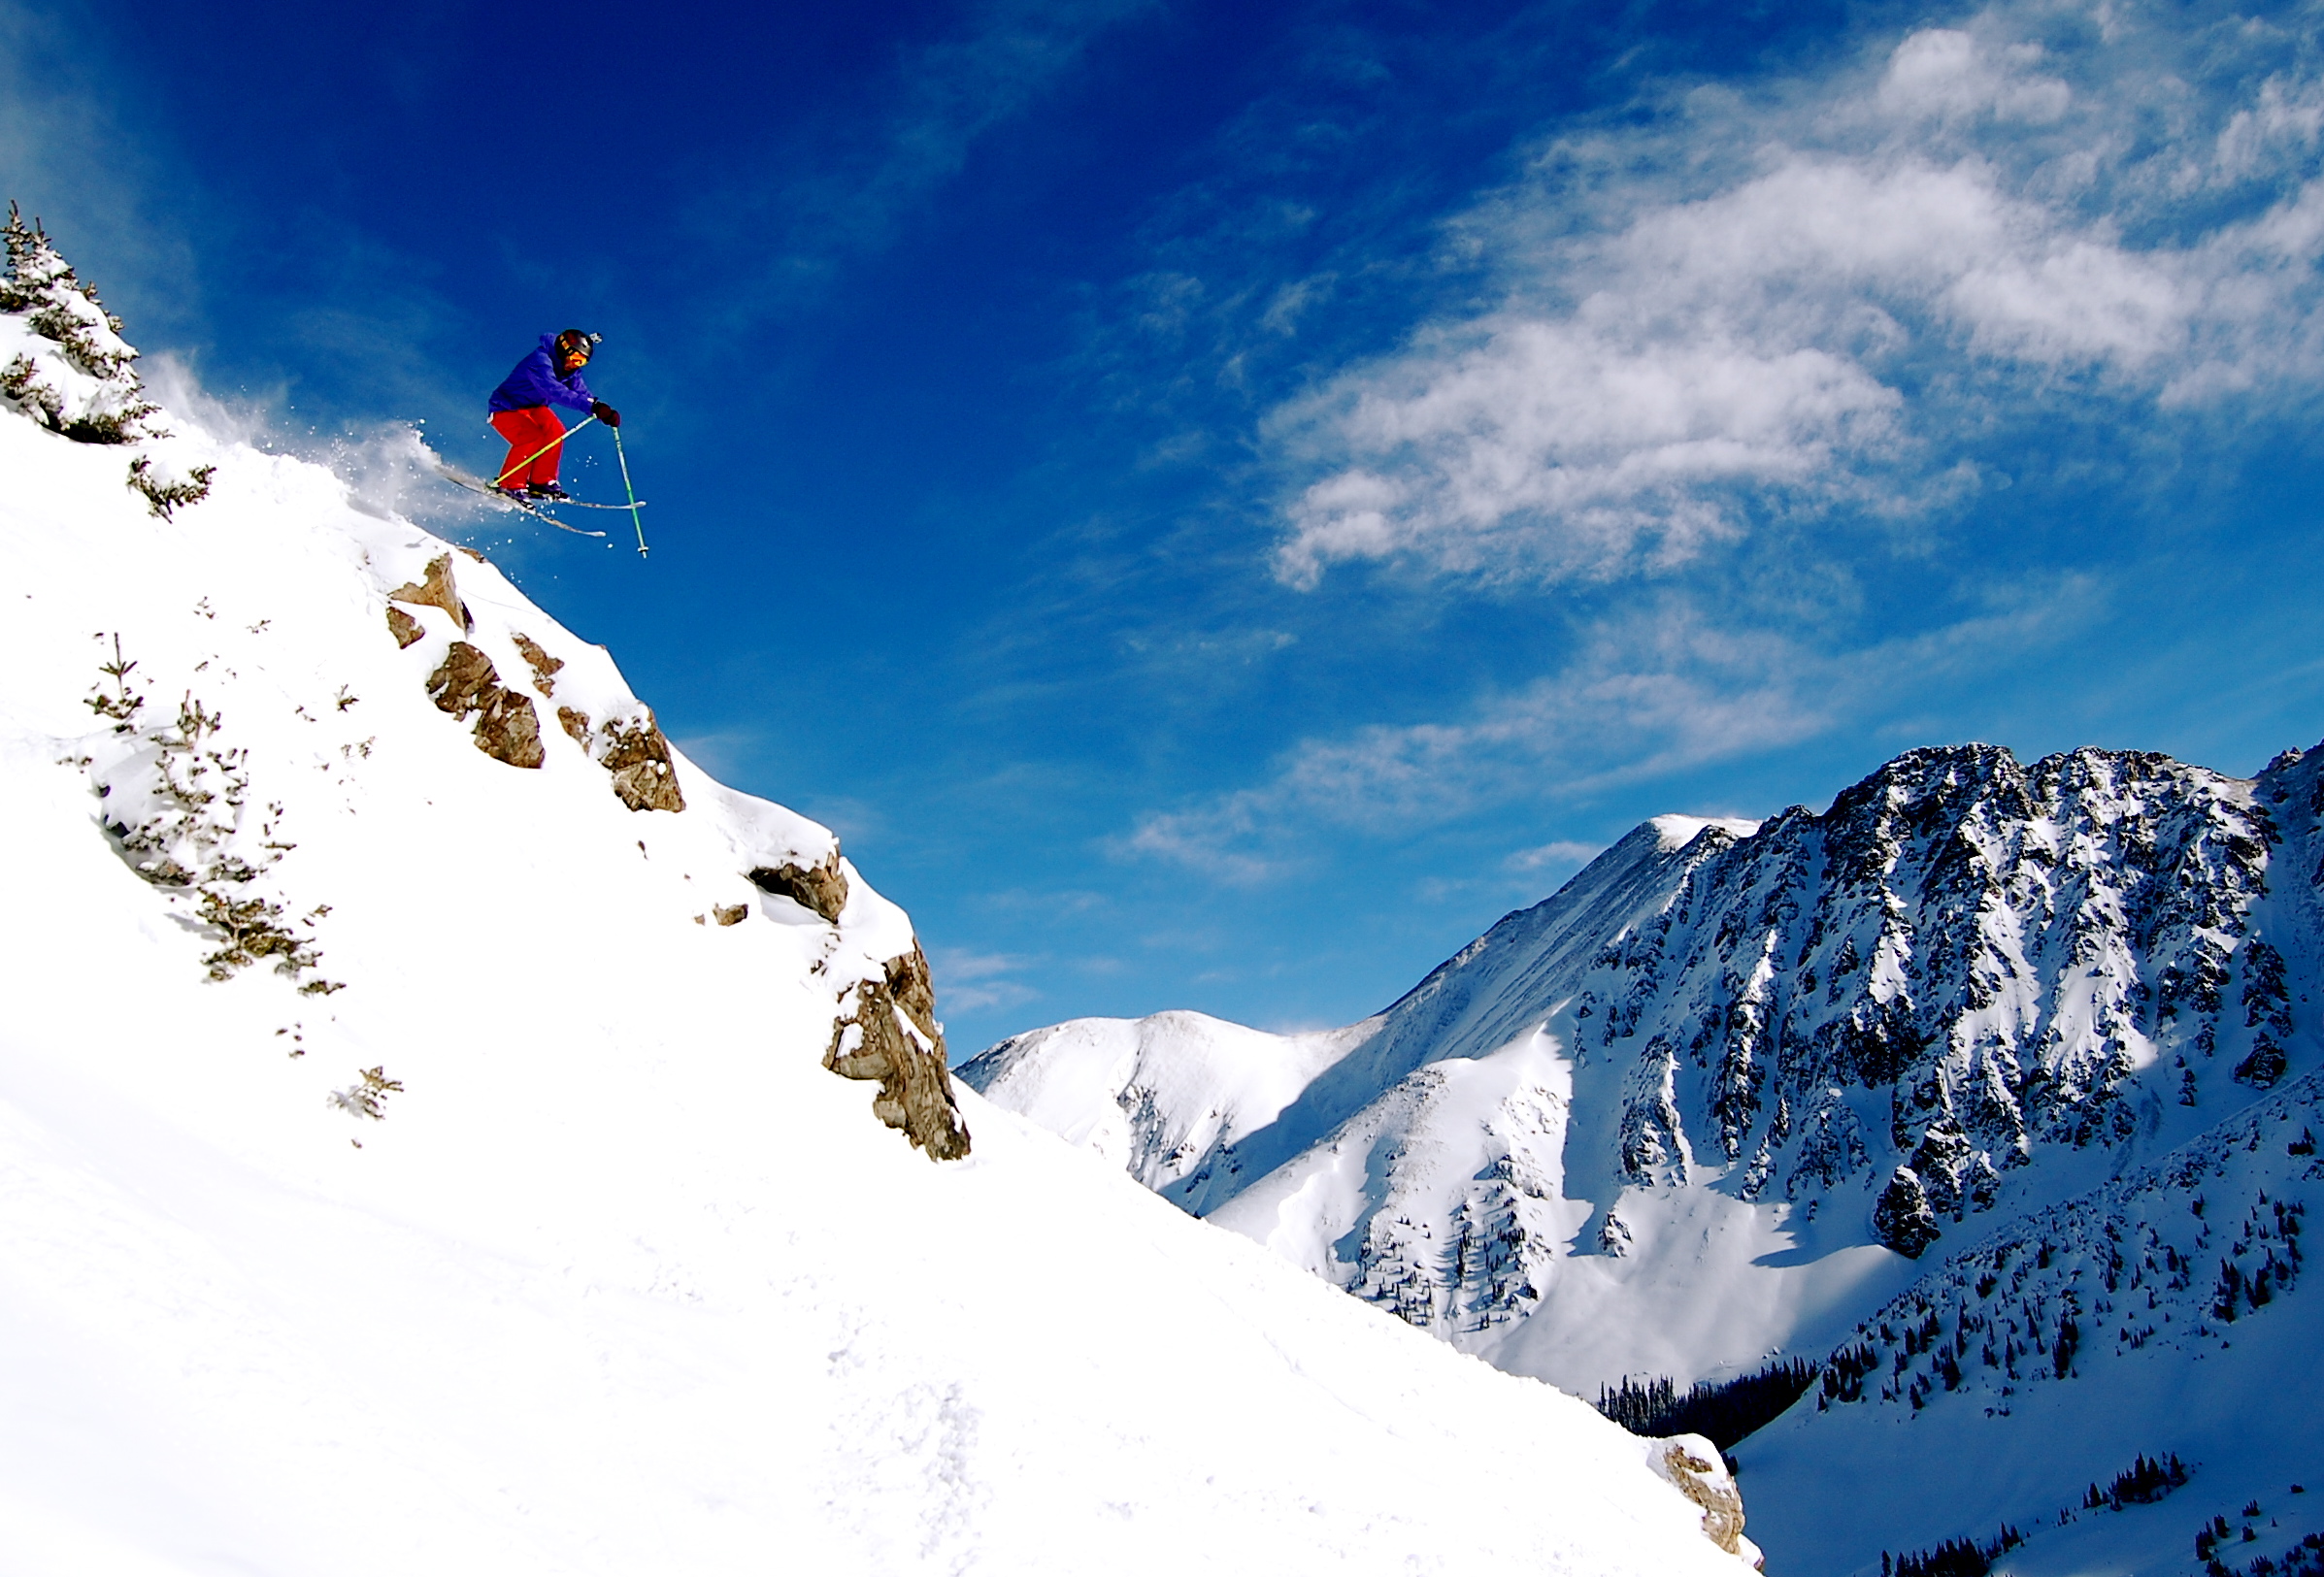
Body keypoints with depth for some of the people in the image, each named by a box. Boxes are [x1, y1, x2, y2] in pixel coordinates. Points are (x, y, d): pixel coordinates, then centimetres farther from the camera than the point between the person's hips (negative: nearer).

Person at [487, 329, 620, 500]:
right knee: (532, 437, -29)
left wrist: (605, 412, -30)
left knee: (555, 431, -14)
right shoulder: (540, 361, -29)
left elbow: (582, 393, -10)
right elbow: (555, 391, -44)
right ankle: (508, 484, -17)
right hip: (506, 409, -8)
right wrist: (592, 405, -54)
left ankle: (541, 482, -5)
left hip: (531, 408, 8)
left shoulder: (569, 370, -3)